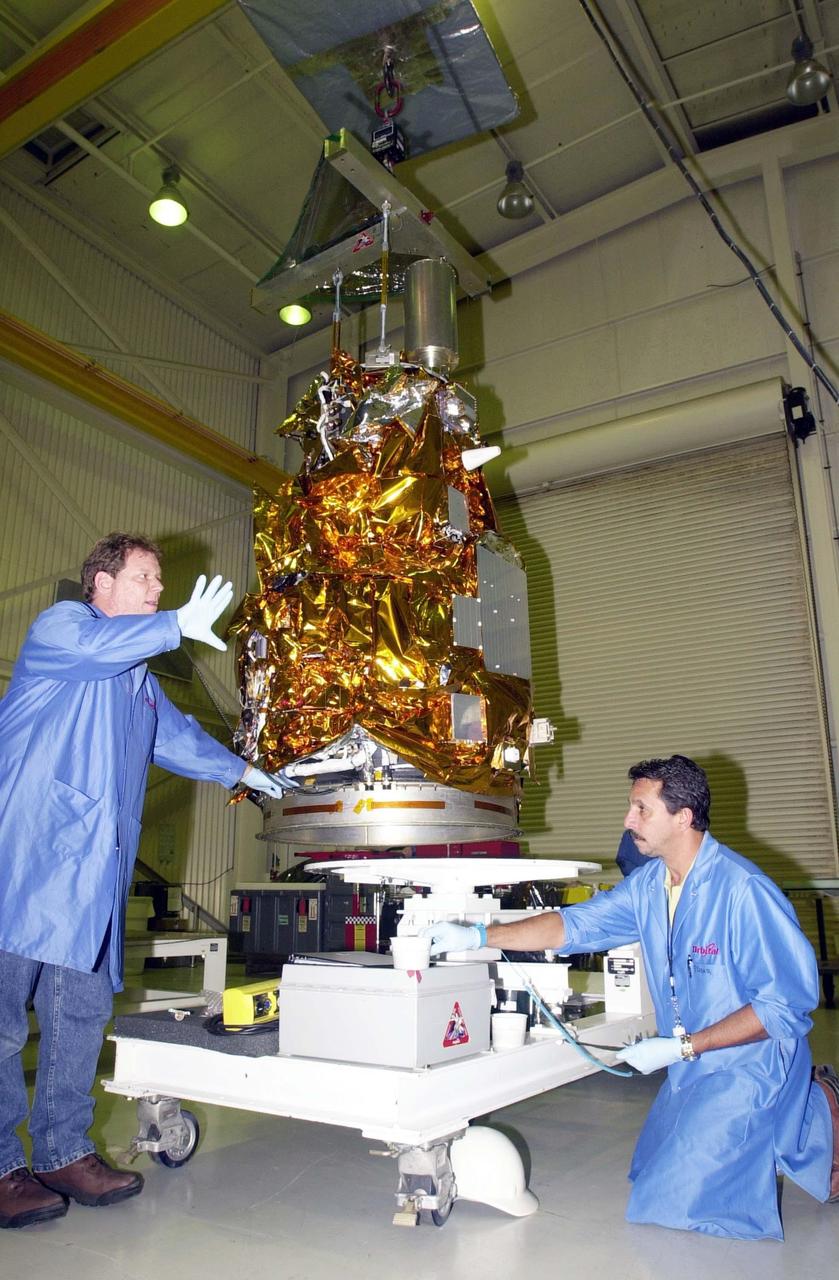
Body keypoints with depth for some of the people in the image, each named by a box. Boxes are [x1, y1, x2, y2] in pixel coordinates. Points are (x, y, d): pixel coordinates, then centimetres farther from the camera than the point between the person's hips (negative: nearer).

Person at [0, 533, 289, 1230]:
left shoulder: (141, 678, 27)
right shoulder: (60, 624, 1)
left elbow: (176, 734, 37)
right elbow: (86, 644, -23)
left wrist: (241, 769, 35)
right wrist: (179, 624, -30)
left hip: (94, 870, 8)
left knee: (83, 1010, 9)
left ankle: (64, 1150, 20)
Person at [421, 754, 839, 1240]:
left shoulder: (743, 890, -26)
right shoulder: (647, 884, -3)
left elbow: (788, 1001, -24)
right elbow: (575, 924, 2)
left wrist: (683, 1047, -23)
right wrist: (477, 937, -5)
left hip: (745, 1066, -8)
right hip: (691, 1067, 8)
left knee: (670, 1204, -9)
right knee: (650, 1176, 22)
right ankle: (799, 1098, 29)